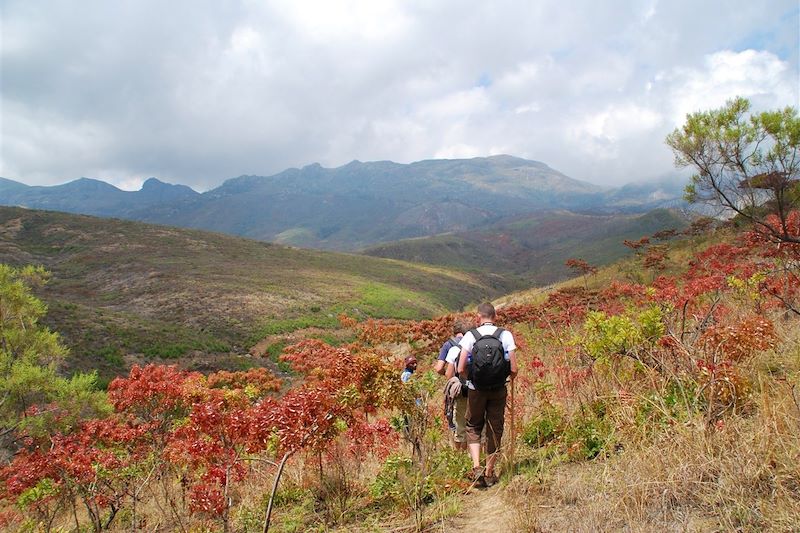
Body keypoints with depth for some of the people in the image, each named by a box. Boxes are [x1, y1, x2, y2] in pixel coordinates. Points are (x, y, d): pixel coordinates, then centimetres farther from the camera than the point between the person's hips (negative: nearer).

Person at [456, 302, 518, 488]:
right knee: (495, 429, 12)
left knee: (473, 427, 15)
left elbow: (461, 369, -11)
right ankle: (489, 473, 20)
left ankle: (476, 467, -1)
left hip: (476, 389, -1)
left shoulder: (470, 335, -7)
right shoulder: (506, 335, -4)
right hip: (499, 389, 1)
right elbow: (514, 370, -8)